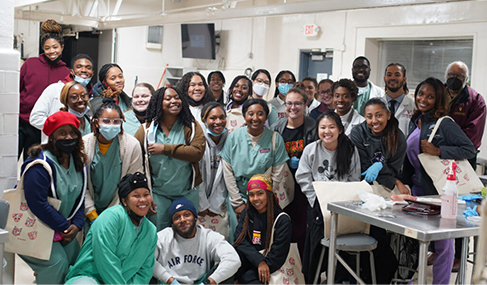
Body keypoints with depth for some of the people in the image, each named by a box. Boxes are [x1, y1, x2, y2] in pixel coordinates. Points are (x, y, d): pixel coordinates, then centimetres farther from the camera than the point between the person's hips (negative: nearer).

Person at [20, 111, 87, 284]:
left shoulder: (78, 162, 2)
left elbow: (79, 197, 7)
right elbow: (37, 204, -28)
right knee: (57, 263, -20)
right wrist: (64, 228, -21)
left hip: (63, 227, 8)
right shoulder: (40, 165, -24)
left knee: (77, 260, 2)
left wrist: (76, 224, -9)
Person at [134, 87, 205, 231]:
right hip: (158, 193, 0)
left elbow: (198, 152, -17)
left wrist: (165, 148, -18)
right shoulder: (147, 129, -2)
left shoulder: (192, 127, -2)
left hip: (187, 193, 0)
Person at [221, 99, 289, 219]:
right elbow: (228, 172, -2)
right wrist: (238, 203, -5)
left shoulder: (276, 139, -6)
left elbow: (277, 175, -4)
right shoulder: (233, 137, -3)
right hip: (239, 196, 1)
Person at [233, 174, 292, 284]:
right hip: (247, 260, 3)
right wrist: (259, 261, -19)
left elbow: (277, 255, -9)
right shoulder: (246, 214, 11)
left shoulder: (282, 220, -4)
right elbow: (240, 241, -2)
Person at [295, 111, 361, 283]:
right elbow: (303, 178, 0)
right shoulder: (311, 149, 0)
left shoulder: (351, 150, 0)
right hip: (317, 204, 0)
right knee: (316, 242, -3)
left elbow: (355, 179, 3)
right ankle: (312, 279, 12)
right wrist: (317, 200, -6)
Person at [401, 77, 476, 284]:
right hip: (418, 188, 7)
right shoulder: (415, 122, 10)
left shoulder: (444, 123, -13)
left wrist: (438, 150, -24)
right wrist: (406, 183, 15)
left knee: (443, 243, 3)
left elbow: (470, 149, -17)